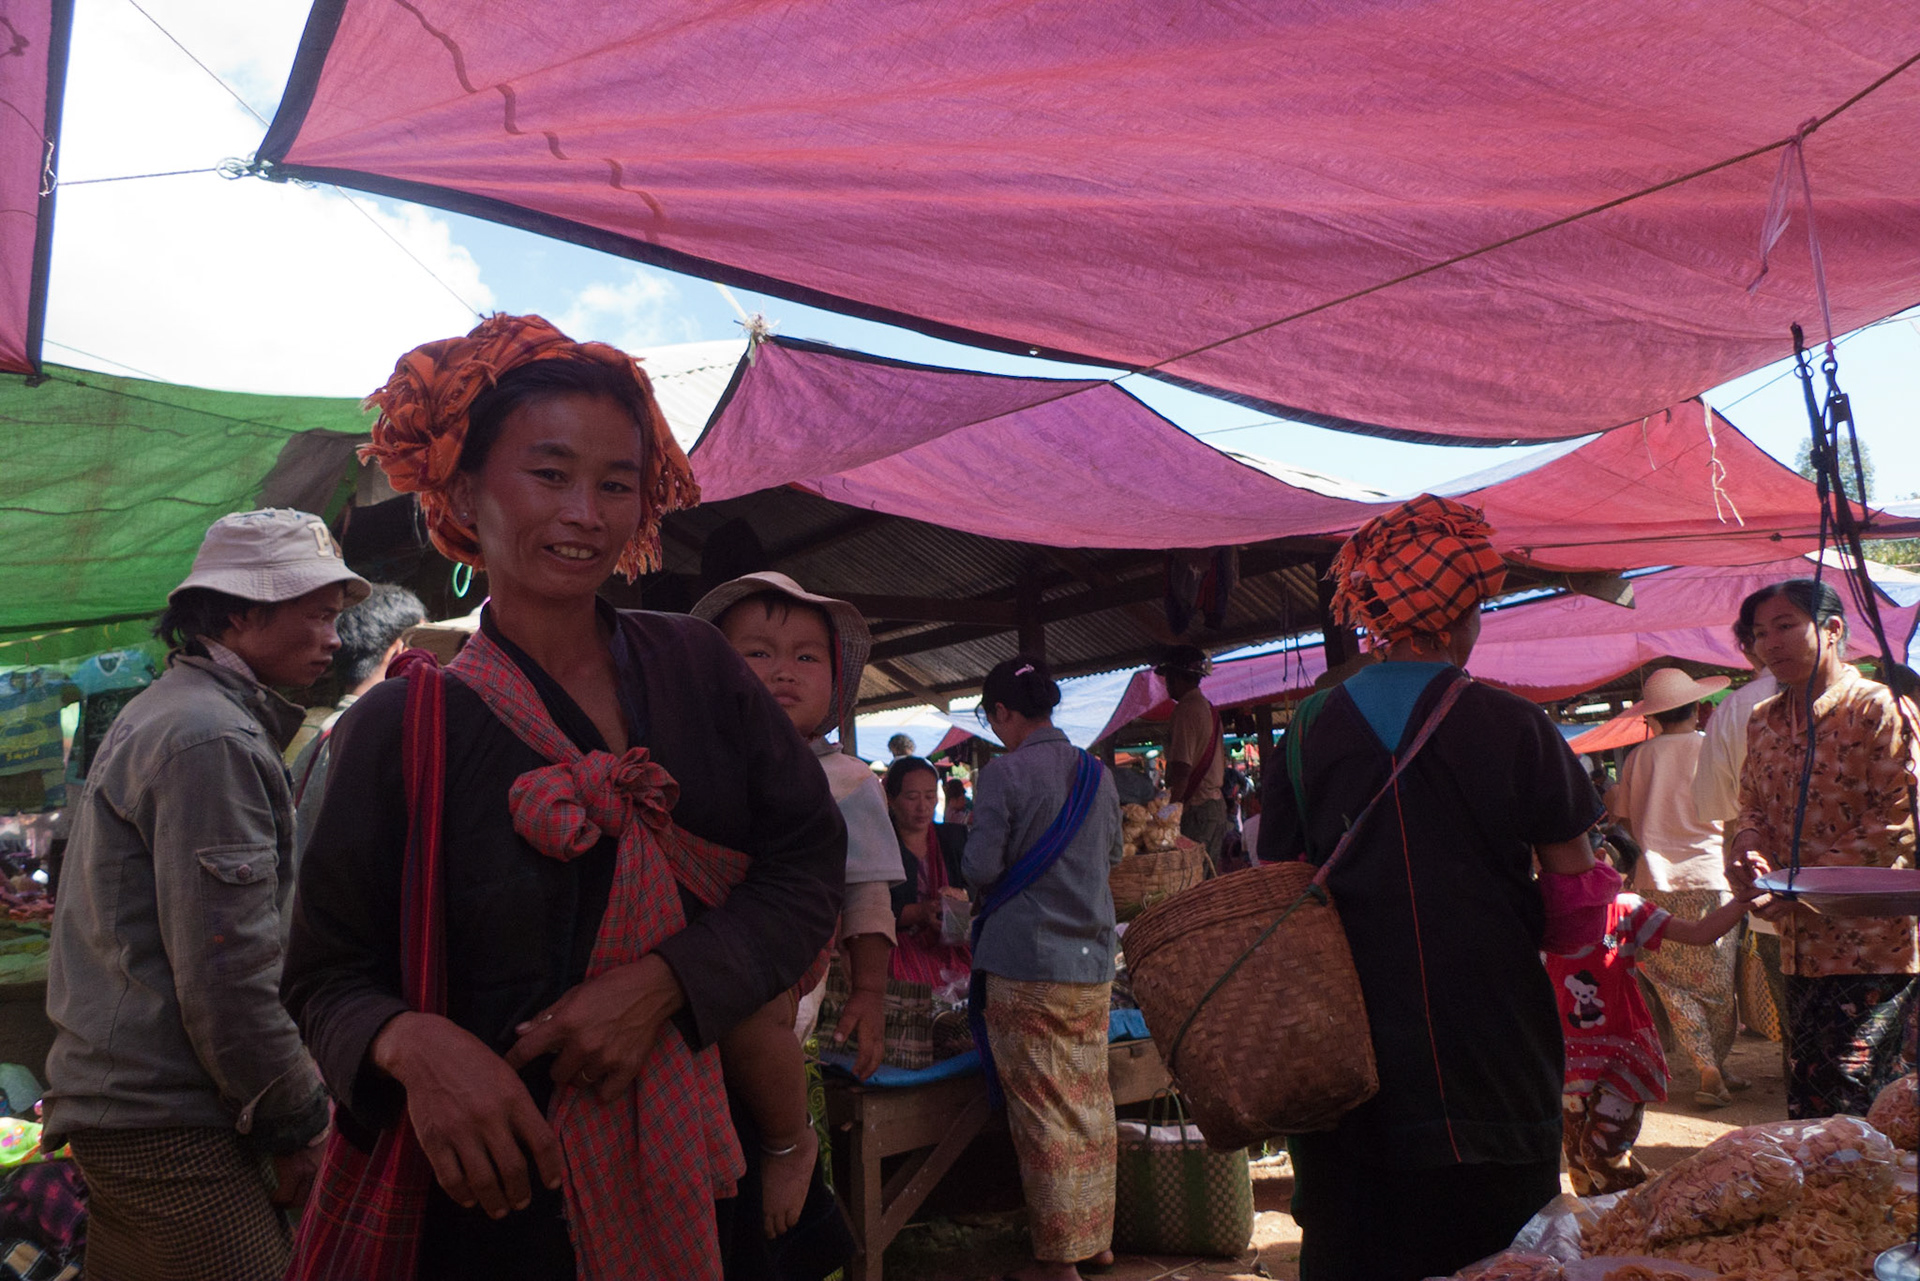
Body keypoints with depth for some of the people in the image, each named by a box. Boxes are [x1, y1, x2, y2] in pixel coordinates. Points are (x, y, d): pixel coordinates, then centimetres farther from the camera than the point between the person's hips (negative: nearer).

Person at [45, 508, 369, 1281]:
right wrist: (296, 1125, -12)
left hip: (115, 1097, 10)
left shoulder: (157, 714, 16)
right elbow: (225, 974, -22)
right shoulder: (213, 739, -18)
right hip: (167, 1127, -10)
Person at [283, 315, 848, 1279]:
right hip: (497, 1196, -2)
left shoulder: (695, 666, 0)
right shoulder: (399, 728, -7)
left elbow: (810, 862, -3)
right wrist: (410, 1042, -25)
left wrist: (661, 982, -17)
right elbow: (328, 975, -3)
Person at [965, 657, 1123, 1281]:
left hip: (1025, 961, -6)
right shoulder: (1097, 773, 6)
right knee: (1091, 1100, 15)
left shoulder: (1003, 775, -13)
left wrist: (983, 880, 7)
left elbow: (980, 867, -15)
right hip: (1092, 961, 6)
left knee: (1043, 1111, 2)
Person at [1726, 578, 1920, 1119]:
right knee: (1805, 1095, 13)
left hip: (1870, 944, -7)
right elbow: (1752, 806, 18)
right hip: (1800, 944, 7)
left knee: (1851, 1099, -7)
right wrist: (1748, 850, -5)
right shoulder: (1763, 722, 13)